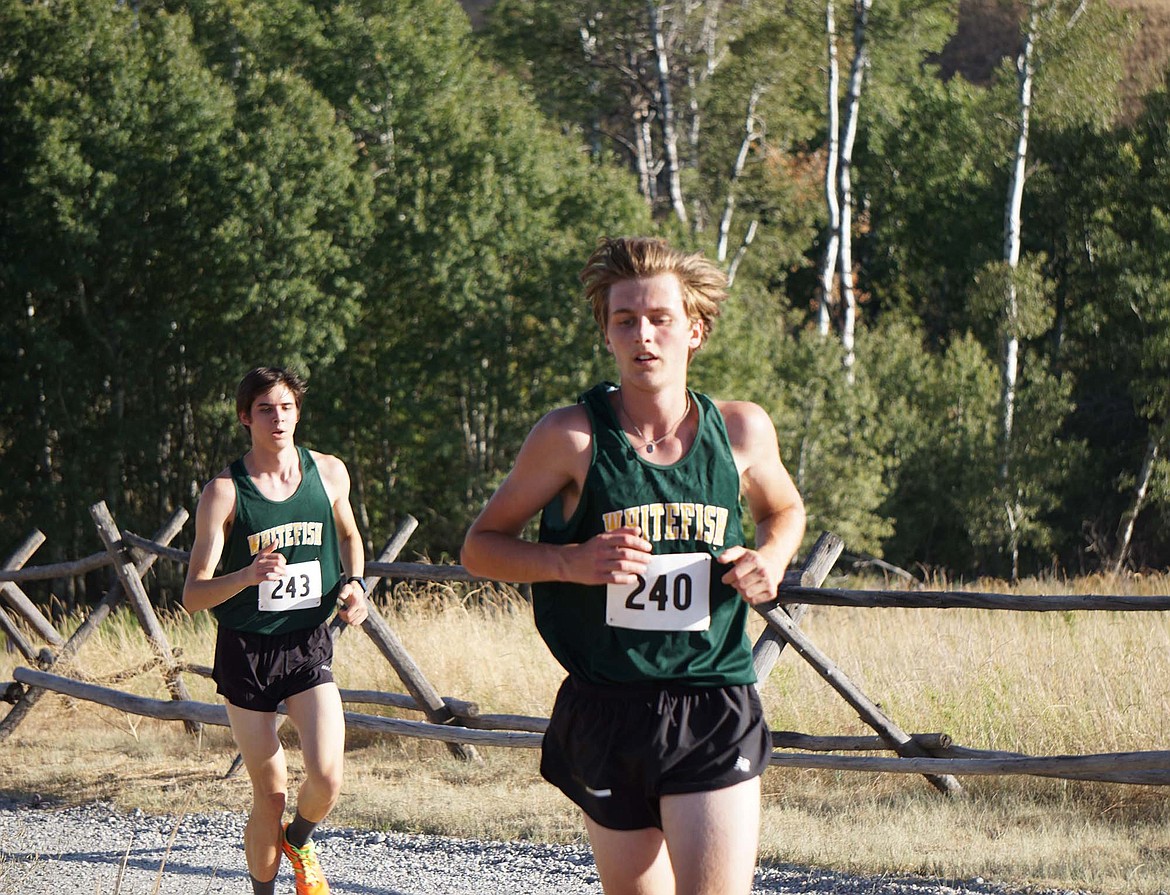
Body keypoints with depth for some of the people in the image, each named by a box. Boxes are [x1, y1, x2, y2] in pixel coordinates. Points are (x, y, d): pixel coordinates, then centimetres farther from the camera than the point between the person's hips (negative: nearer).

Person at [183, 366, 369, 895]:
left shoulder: (329, 473, 1)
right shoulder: (225, 492, -9)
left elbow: (348, 534, 25)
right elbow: (193, 596, -12)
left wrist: (354, 584, 5)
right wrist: (246, 576, -31)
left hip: (309, 644, 2)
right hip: (246, 652, -2)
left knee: (327, 780, -14)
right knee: (269, 797, 1)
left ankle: (299, 842, 19)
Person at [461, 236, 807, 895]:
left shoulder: (742, 431, 3)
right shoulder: (574, 437, -5)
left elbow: (785, 510, 24)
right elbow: (479, 548, 3)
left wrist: (771, 559, 1)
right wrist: (572, 561, -15)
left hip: (716, 715, 0)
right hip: (607, 714, 0)